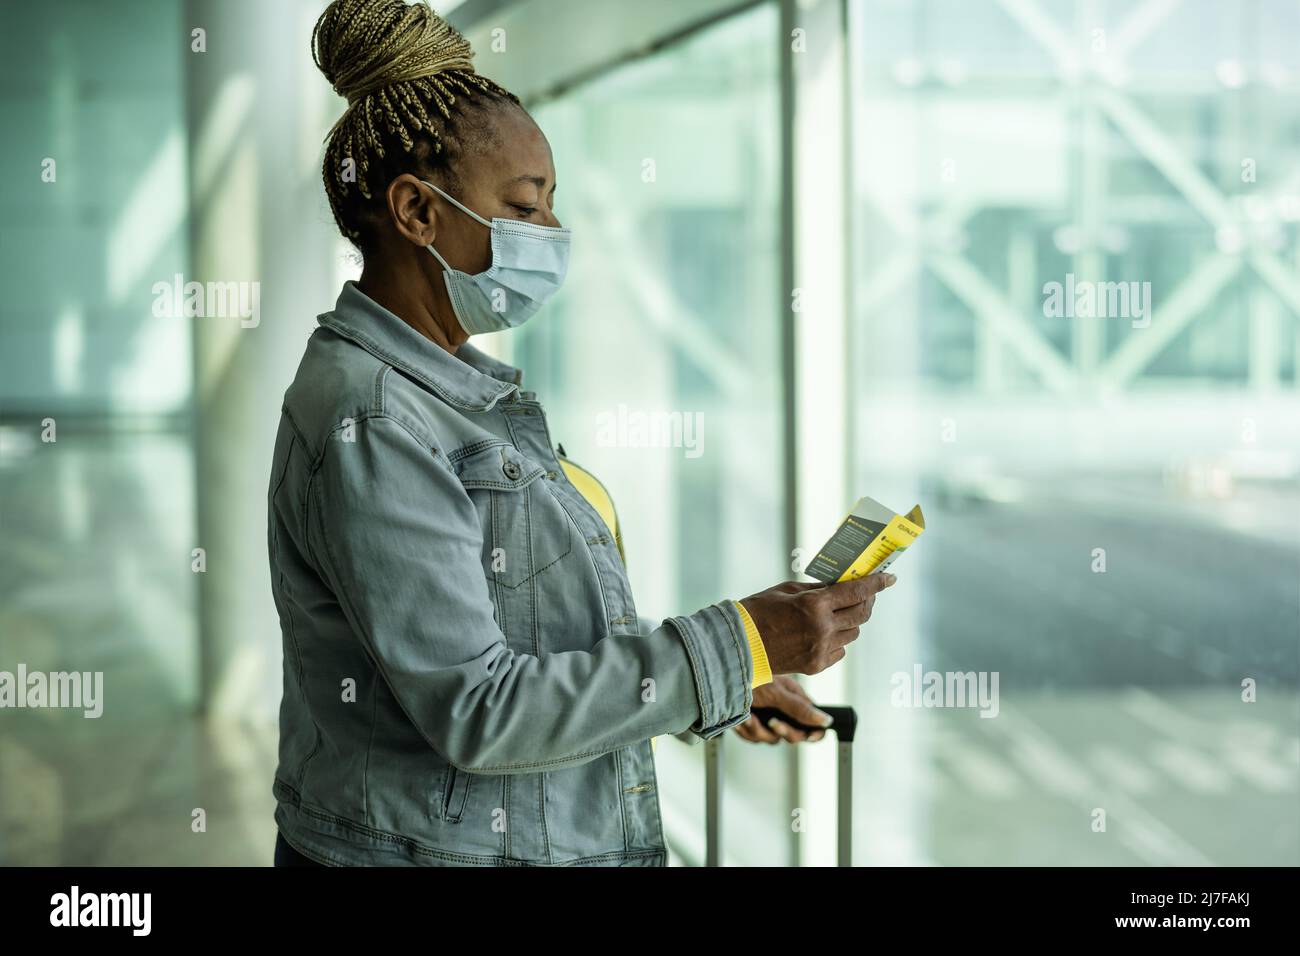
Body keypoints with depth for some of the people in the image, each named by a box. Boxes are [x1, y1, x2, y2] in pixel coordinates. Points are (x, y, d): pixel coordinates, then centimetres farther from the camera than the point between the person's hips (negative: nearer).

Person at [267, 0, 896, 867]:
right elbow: (477, 711, -24)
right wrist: (738, 646, -22)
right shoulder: (366, 422, -20)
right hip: (424, 847, -9)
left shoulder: (469, 389, 9)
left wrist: (722, 681, 8)